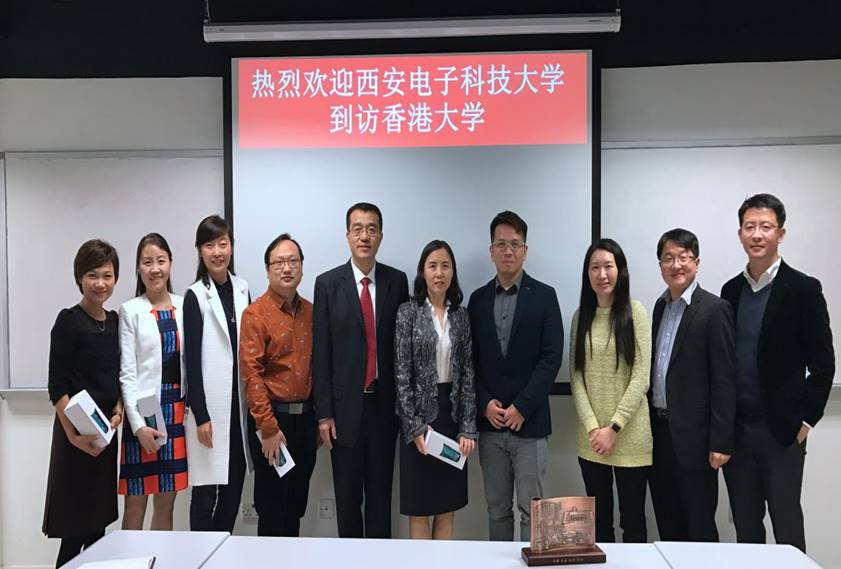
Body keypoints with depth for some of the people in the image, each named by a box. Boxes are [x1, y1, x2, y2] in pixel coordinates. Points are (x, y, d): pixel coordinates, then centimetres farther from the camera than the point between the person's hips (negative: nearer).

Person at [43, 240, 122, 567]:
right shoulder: (69, 321, -9)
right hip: (78, 432, -6)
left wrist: (119, 410, -2)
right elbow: (57, 385, -12)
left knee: (99, 522, 14)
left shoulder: (115, 321, 9)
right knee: (76, 529, 0)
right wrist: (73, 434, -18)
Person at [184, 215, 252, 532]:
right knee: (206, 491, 2)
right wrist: (200, 416, -12)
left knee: (234, 487, 12)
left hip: (239, 403, 5)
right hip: (209, 406, -5)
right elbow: (192, 358, -10)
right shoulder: (195, 296, -7)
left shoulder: (242, 289, 8)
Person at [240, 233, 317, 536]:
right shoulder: (256, 313, -9)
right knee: (272, 506, 6)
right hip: (272, 420, -5)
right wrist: (268, 428, -16)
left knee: (297, 503, 16)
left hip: (306, 417, 5)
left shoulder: (310, 312, 8)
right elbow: (251, 374, -14)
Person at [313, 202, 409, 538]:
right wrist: (323, 413, -5)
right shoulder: (328, 283, -1)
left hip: (384, 404, 1)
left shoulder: (397, 281, 3)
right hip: (345, 405, -1)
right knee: (347, 495, 10)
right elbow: (320, 353, -2)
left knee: (381, 492, 11)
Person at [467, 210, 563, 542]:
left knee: (531, 510, 2)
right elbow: (470, 359, 7)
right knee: (497, 510, 12)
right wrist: (485, 404, -6)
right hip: (489, 423, 3)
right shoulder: (478, 299, 8)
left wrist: (521, 407, -12)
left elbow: (552, 357, -7)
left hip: (529, 423, -3)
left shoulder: (544, 296, -1)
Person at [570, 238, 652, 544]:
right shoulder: (581, 315, 6)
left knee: (633, 520, 8)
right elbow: (576, 376, 3)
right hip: (591, 438, 3)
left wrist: (613, 428, -12)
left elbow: (641, 377, -9)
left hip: (630, 436, -3)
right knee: (598, 519, 12)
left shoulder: (635, 311, -4)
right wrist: (592, 426, -8)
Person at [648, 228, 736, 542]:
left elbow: (724, 379, -13)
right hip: (659, 431, 6)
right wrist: (651, 426, 11)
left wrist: (721, 442, -15)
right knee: (667, 524, 16)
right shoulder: (661, 306, 11)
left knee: (699, 527, 6)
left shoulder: (714, 309, -10)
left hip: (693, 435, -6)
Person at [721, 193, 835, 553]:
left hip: (782, 430, -4)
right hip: (735, 429, 4)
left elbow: (823, 363, -6)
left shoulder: (803, 289, -6)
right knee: (745, 526, 13)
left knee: (787, 527, 6)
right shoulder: (731, 290, 7)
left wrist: (805, 420, -8)